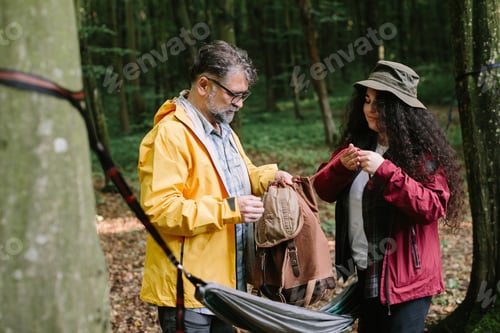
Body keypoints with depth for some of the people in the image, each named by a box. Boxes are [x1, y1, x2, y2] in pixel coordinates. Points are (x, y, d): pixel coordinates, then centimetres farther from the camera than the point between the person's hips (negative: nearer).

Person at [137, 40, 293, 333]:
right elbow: (159, 209, -25)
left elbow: (240, 176, 28)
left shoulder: (223, 129, 15)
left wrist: (268, 176, 5)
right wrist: (228, 209, -28)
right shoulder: (170, 135, -18)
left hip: (227, 279, 9)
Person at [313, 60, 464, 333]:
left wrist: (385, 171, -29)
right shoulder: (358, 141, 5)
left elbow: (433, 207, -22)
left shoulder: (422, 150, -13)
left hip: (405, 277, -7)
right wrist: (341, 165, -16)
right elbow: (323, 191, 5)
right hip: (365, 273, 7)